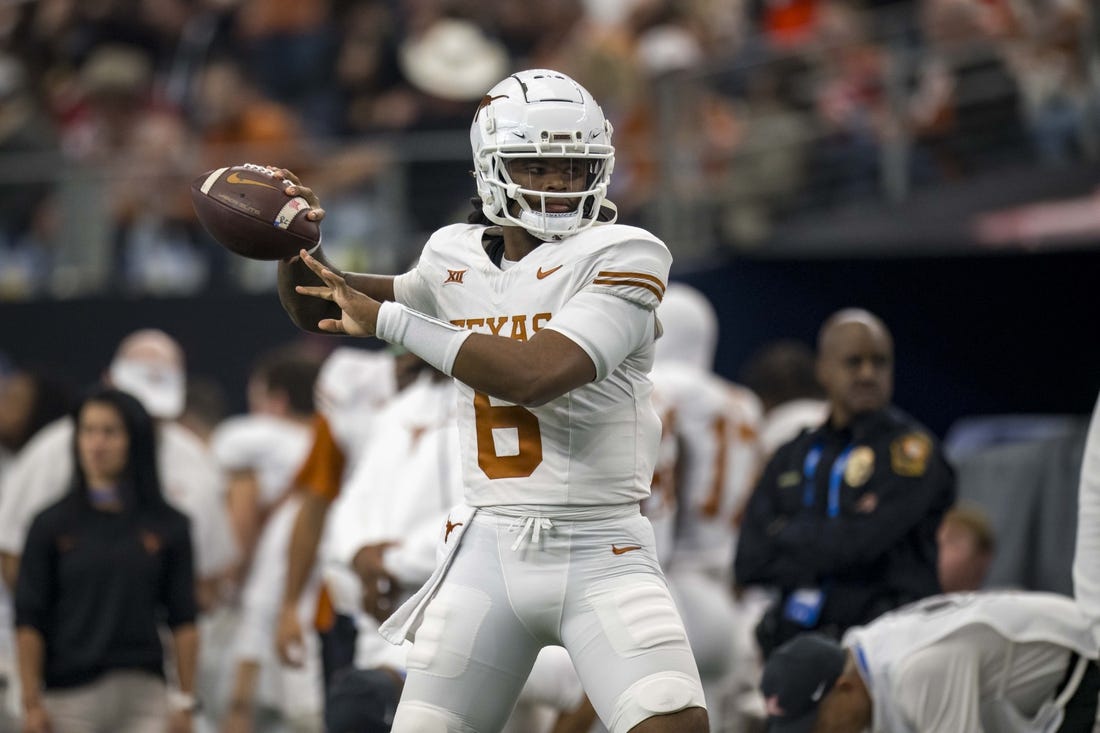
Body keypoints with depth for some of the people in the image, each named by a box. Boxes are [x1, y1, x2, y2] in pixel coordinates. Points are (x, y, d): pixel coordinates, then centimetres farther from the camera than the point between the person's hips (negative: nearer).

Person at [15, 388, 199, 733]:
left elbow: (183, 621, 5)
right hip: (71, 696, -1)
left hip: (144, 692, 1)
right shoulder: (52, 524, 2)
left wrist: (184, 701, 0)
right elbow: (29, 622, 1)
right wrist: (32, 702, -5)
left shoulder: (167, 526, 4)